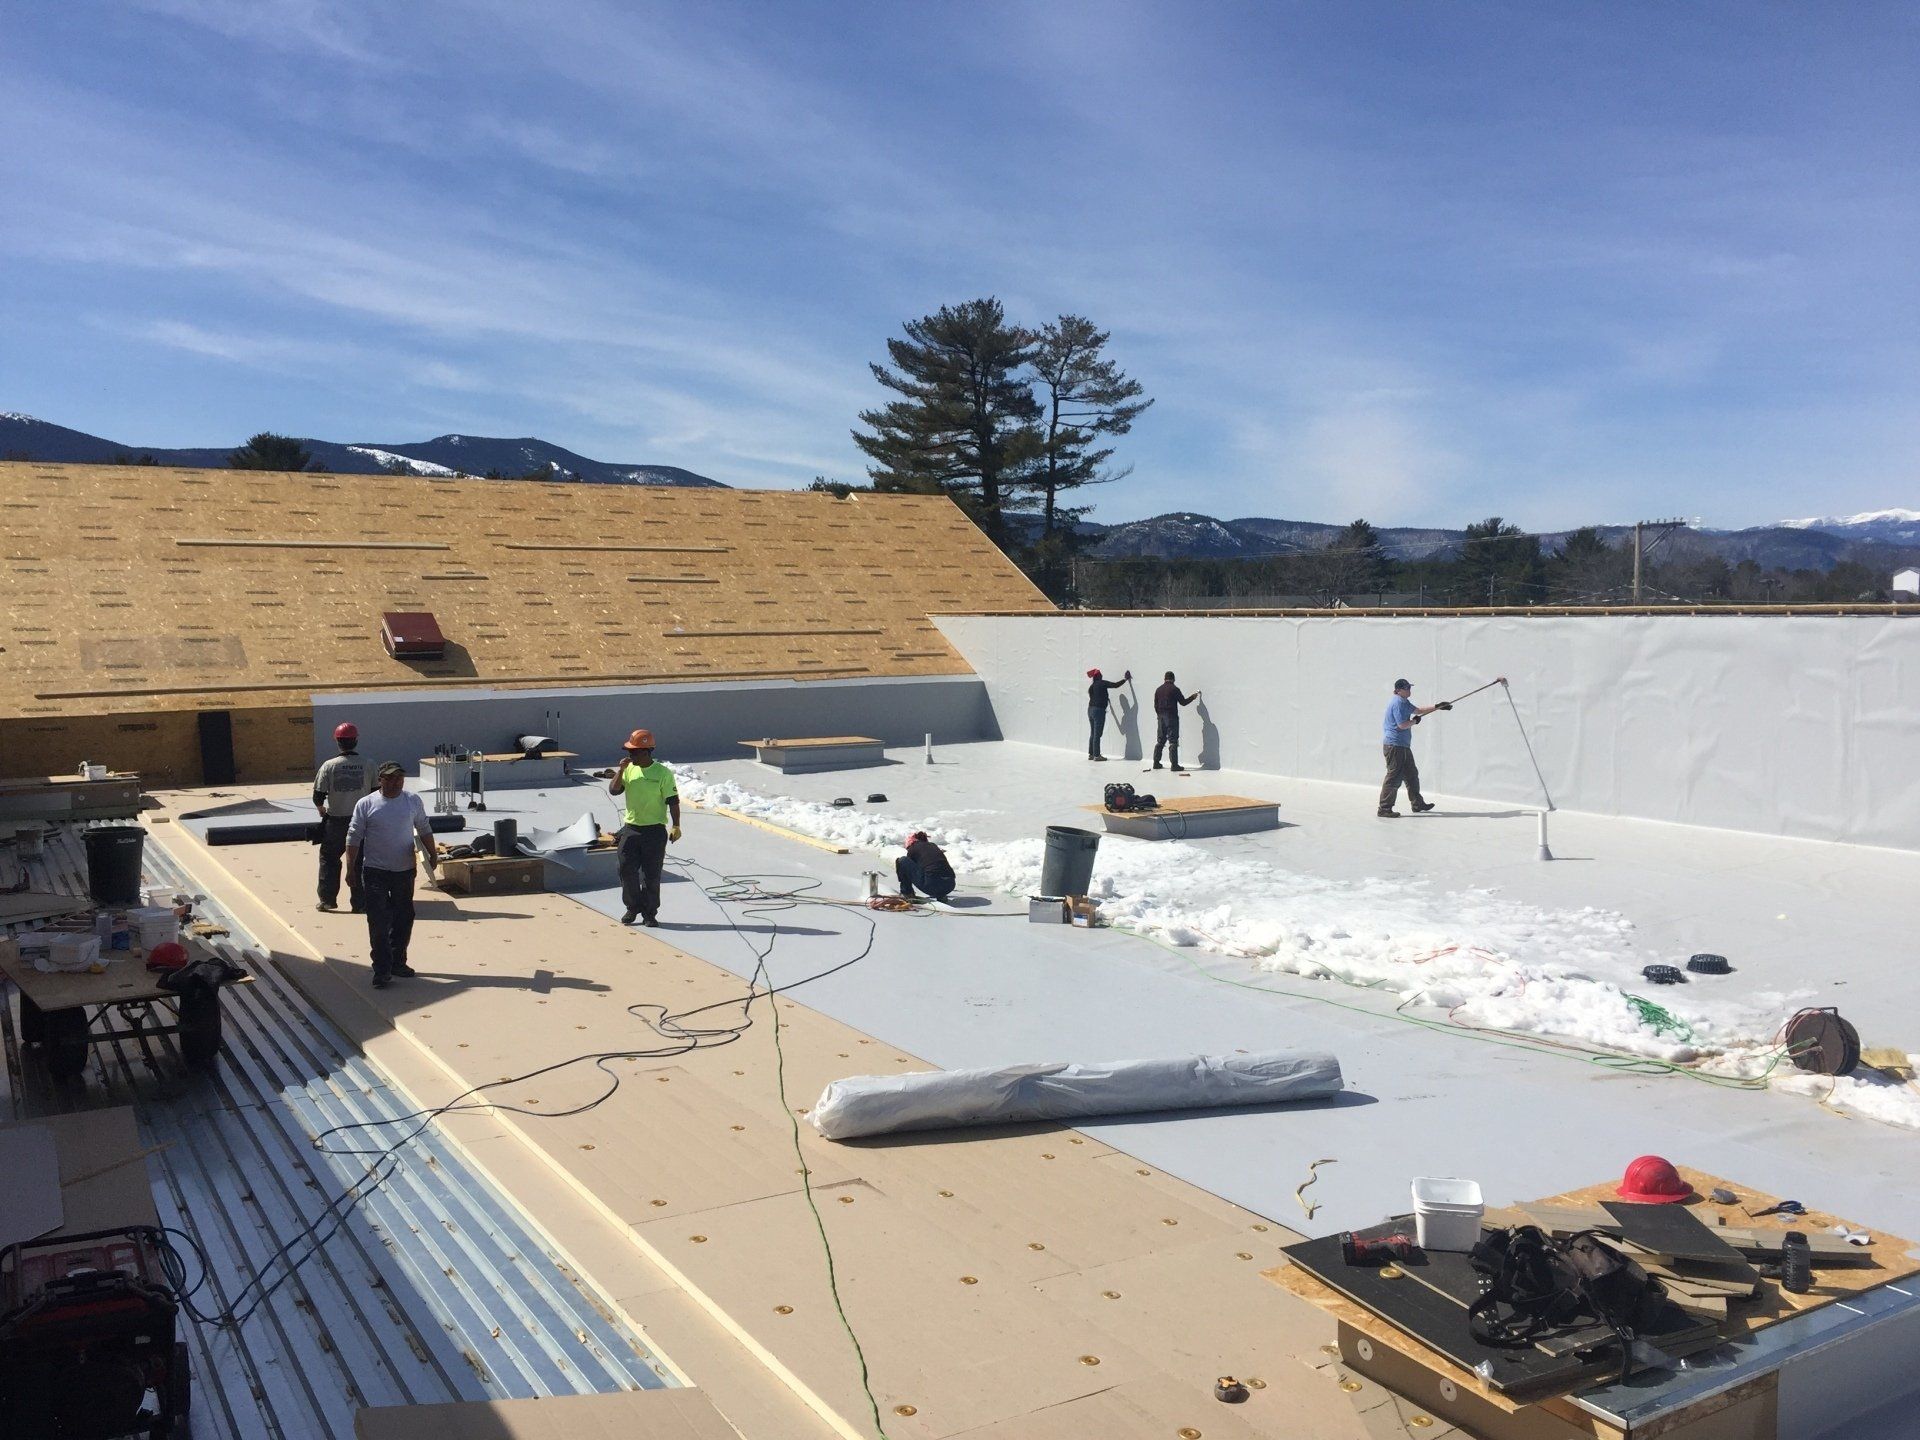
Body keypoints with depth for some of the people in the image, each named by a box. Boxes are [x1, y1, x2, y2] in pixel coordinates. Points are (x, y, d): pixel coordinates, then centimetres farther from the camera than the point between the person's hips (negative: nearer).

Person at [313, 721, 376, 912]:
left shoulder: (329, 766, -10)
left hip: (335, 821, -1)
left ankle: (328, 899, 16)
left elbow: (318, 798, -6)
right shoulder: (368, 765, -7)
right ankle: (359, 902, 11)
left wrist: (322, 811, 15)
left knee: (328, 858, 16)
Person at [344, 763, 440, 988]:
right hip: (375, 872, -3)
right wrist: (350, 868, -5)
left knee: (404, 918, 12)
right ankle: (382, 970, 0)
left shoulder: (412, 801, 2)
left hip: (405, 870, 3)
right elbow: (354, 837, -3)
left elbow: (424, 829, 13)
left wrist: (432, 854, 7)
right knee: (378, 921, -4)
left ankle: (398, 963, 27)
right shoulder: (366, 804, -6)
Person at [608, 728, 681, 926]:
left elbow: (673, 801, -8)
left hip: (655, 830, -4)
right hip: (631, 828, 4)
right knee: (627, 871, 4)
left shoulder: (662, 773, -8)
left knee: (651, 875, 2)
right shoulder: (629, 770, 6)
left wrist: (676, 826, -13)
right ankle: (633, 908, 20)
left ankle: (650, 913, 13)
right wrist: (620, 770, -13)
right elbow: (613, 790, -2)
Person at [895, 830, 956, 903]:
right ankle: (940, 896, 18)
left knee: (902, 861, 9)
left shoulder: (913, 848, 13)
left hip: (932, 885, -5)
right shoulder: (933, 846, 29)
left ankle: (907, 893, 15)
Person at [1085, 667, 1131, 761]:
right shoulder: (1102, 683, -8)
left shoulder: (1091, 687, 12)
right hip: (1099, 710, -7)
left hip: (1090, 709, 8)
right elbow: (1115, 685, -7)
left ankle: (1091, 754, 17)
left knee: (1093, 733, 14)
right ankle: (1096, 755, -5)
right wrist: (1125, 679, 7)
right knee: (1097, 734, -6)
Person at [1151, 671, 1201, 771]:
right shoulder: (1174, 689, -9)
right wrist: (1193, 697, 11)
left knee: (1160, 740, 13)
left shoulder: (1158, 690, 8)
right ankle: (1174, 764, -8)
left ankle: (1156, 762, 15)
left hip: (1160, 717, 6)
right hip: (1171, 718, -6)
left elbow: (1155, 705, 12)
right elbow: (1183, 702, -5)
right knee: (1173, 741, -5)